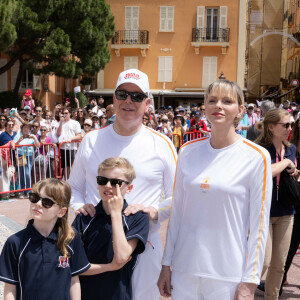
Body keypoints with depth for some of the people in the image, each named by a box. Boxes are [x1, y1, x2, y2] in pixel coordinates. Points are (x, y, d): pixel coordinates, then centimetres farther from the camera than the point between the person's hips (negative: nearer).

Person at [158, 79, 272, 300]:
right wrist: (166, 264, 8)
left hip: (228, 275, -3)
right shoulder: (188, 151, 3)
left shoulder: (257, 157, -7)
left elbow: (259, 224, -6)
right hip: (184, 269, 3)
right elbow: (177, 211, 8)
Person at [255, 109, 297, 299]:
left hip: (285, 213, 6)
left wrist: (295, 172, 4)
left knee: (279, 264, 12)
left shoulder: (291, 148, 7)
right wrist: (286, 162, -18)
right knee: (263, 262, -5)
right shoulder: (260, 149, -13)